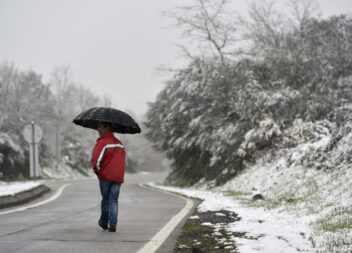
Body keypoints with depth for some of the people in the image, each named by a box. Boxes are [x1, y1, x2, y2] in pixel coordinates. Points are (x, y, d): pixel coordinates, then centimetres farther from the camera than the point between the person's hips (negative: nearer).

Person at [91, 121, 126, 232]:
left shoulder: (102, 142, -12)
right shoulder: (119, 143, 10)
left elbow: (95, 160, -19)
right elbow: (123, 159, 14)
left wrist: (97, 171, -3)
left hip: (105, 176, -4)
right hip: (118, 176, 4)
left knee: (105, 199, 11)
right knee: (114, 200, 6)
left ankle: (104, 222, 26)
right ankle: (113, 224, -2)